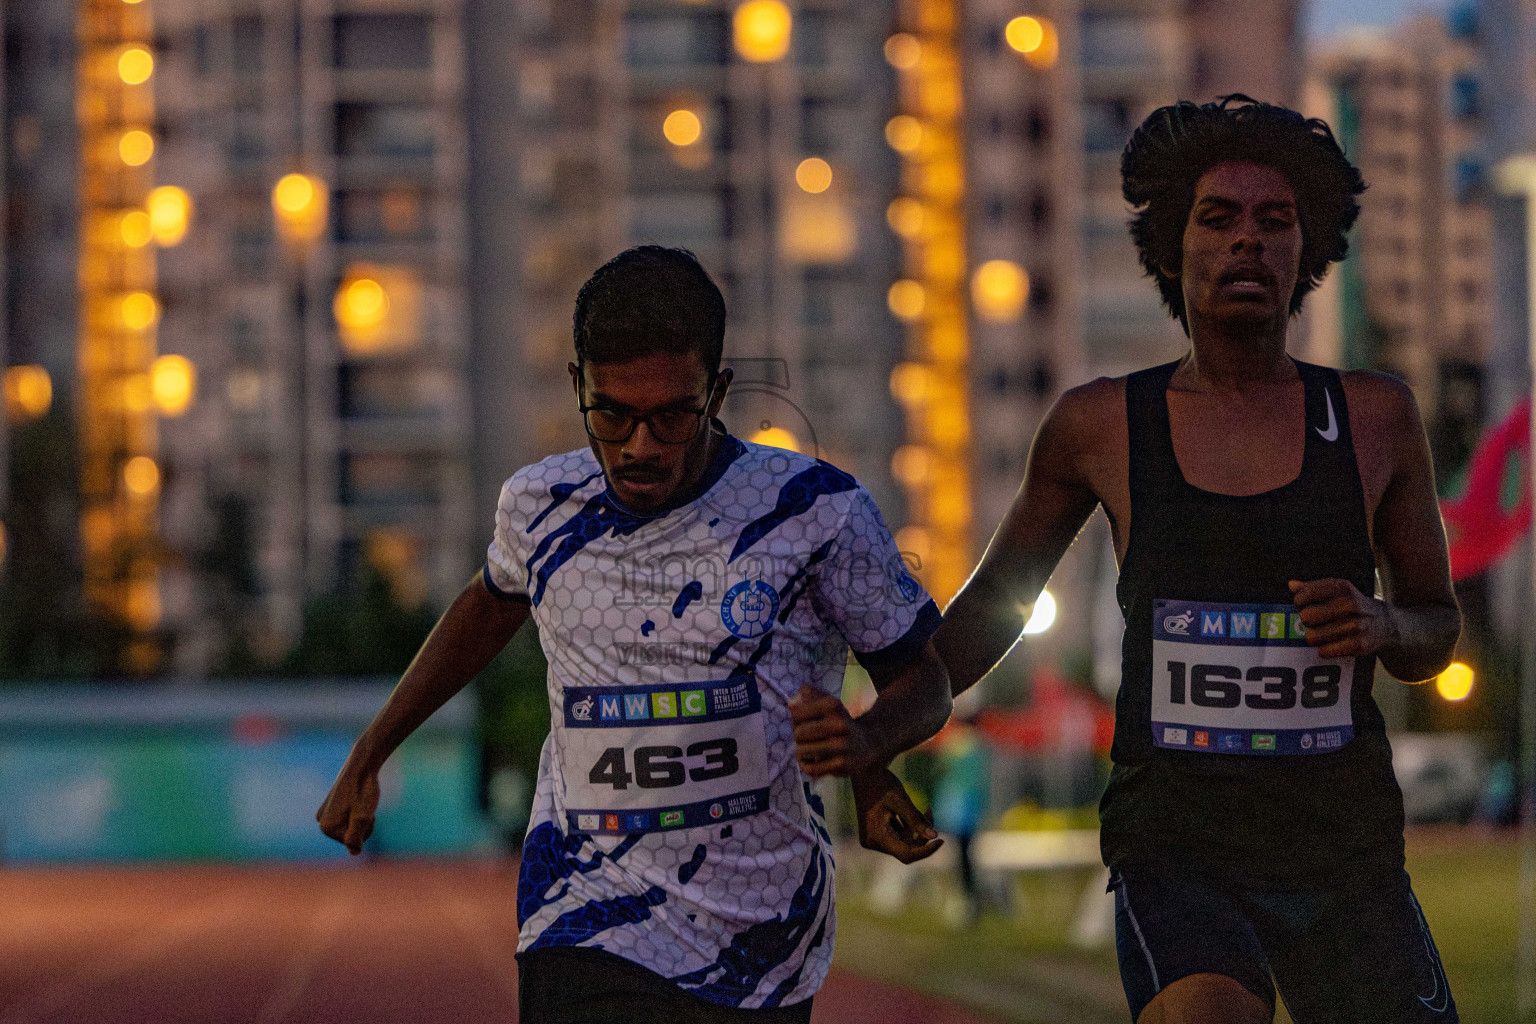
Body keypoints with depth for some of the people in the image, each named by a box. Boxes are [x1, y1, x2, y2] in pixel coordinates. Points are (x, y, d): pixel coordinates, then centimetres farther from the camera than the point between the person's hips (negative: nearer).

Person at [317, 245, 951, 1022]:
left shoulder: (816, 510, -5)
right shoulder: (542, 506, 5)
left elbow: (922, 679, 4)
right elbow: (491, 606, 29)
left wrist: (865, 742, -19)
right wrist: (366, 759, 34)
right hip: (584, 942, 1)